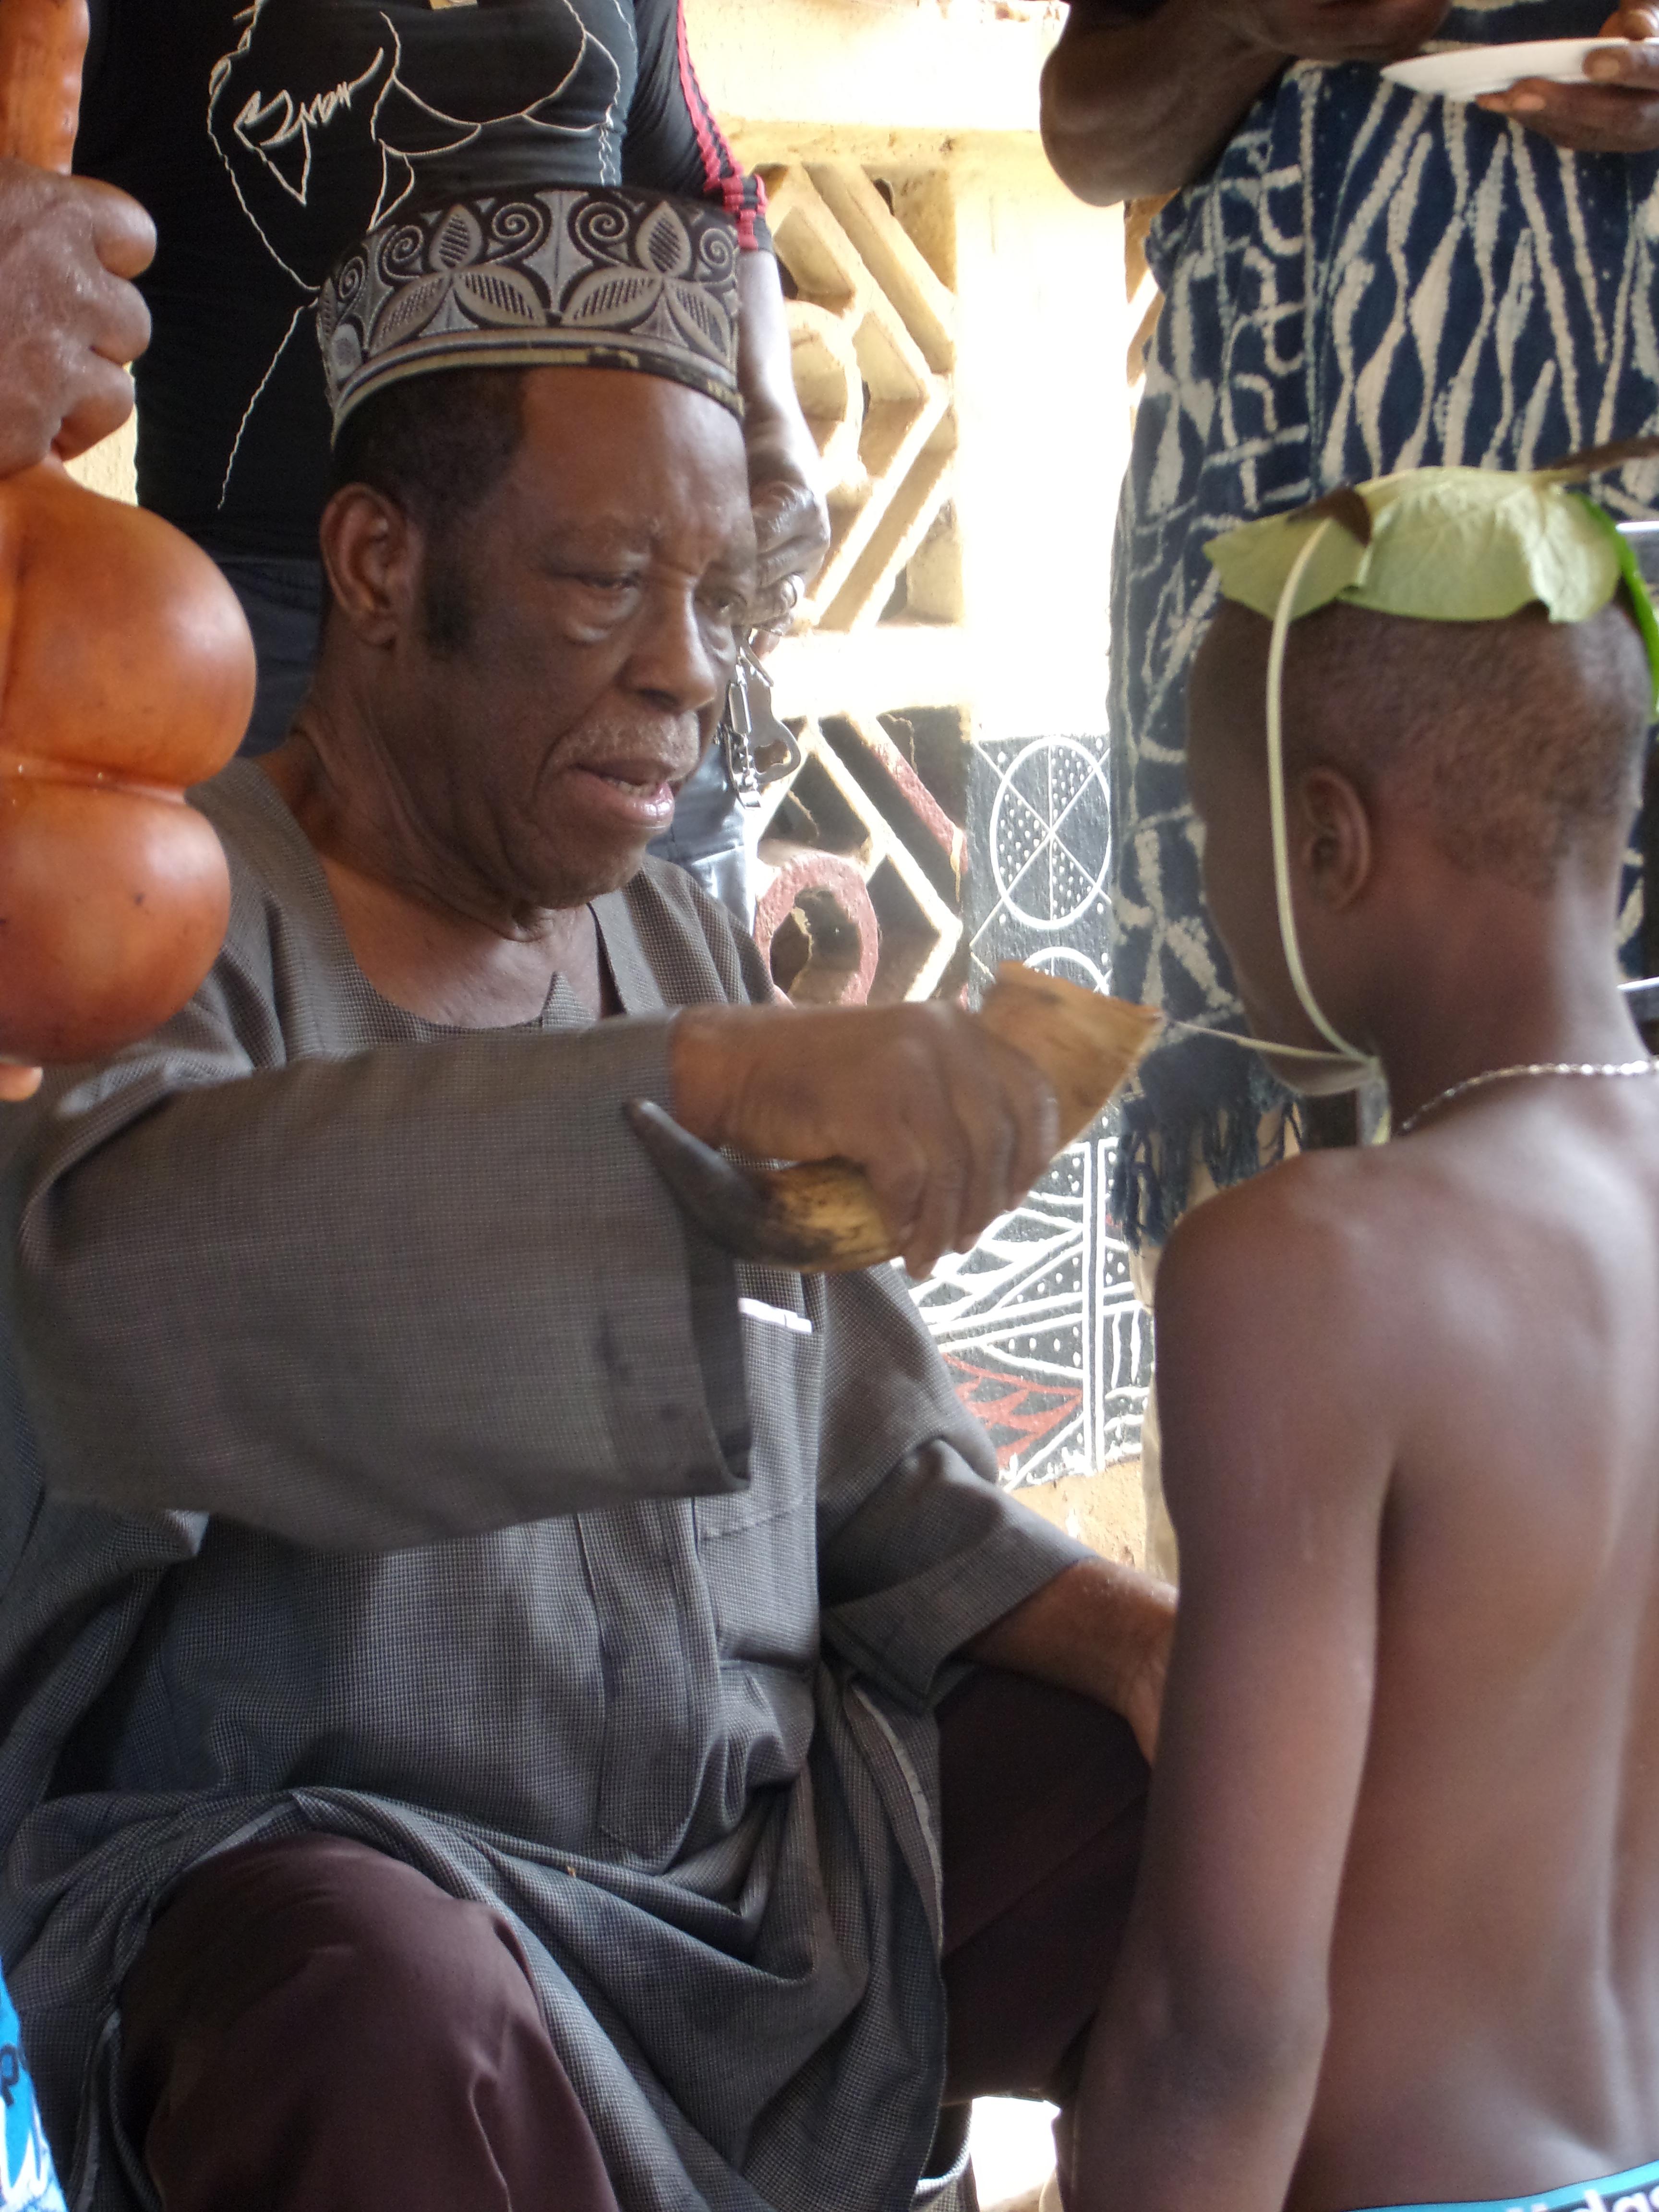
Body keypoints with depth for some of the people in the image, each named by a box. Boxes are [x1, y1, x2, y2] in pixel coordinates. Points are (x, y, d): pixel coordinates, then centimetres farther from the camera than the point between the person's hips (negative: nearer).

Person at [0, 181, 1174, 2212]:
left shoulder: (685, 955, 12)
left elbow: (878, 1489, 15)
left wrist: (1141, 1646, -4)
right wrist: (705, 1079, -41)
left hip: (776, 1852, 7)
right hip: (304, 1875, -6)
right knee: (389, 2020, -38)